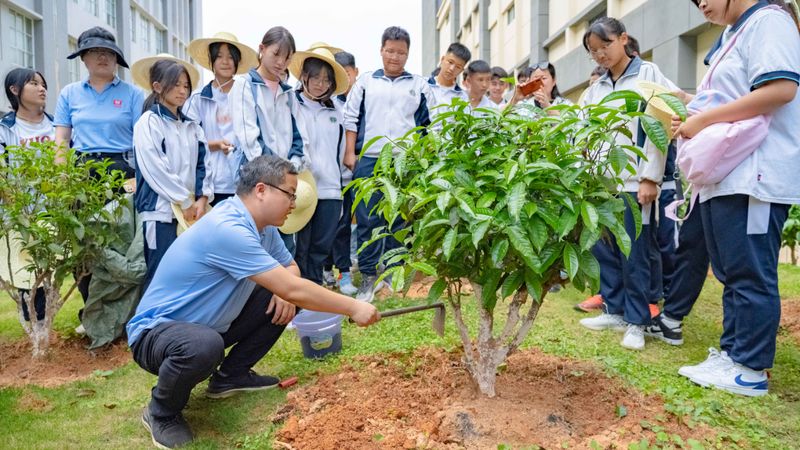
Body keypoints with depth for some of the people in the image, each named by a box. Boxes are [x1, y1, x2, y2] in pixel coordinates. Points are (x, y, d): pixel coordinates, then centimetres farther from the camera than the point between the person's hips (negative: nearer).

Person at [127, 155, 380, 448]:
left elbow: (290, 270, 13)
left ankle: (231, 375, 15)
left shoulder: (263, 226, -2)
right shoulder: (227, 228, -31)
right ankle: (161, 412, -7)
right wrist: (353, 308, -23)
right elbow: (292, 289, -32)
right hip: (156, 330, -9)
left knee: (281, 303, 0)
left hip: (208, 323, 9)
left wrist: (286, 292, -11)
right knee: (205, 346, -40)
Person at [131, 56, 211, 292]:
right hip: (160, 211, -6)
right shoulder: (149, 122, -3)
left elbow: (203, 164, 12)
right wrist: (185, 202, -10)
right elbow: (153, 168, -11)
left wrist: (202, 199, -3)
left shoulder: (192, 126, 16)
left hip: (192, 212, 6)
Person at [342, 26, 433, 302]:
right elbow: (351, 118, 9)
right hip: (369, 160, 0)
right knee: (367, 220, -1)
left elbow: (429, 124, 10)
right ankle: (369, 277, 7)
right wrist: (350, 153, 2)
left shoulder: (420, 86, 10)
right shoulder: (365, 82, 10)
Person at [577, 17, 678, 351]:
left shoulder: (647, 74, 1)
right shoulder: (596, 89, 17)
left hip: (633, 181, -5)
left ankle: (636, 321, 9)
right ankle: (615, 310, 21)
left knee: (633, 255, -2)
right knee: (603, 250, 8)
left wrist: (650, 178, -13)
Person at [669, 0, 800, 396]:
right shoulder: (732, 36, 23)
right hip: (722, 175, 10)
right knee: (730, 273, 11)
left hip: (754, 176, -9)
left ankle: (750, 369, 4)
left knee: (749, 274, -4)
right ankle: (731, 353, 20)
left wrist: (704, 119, -16)